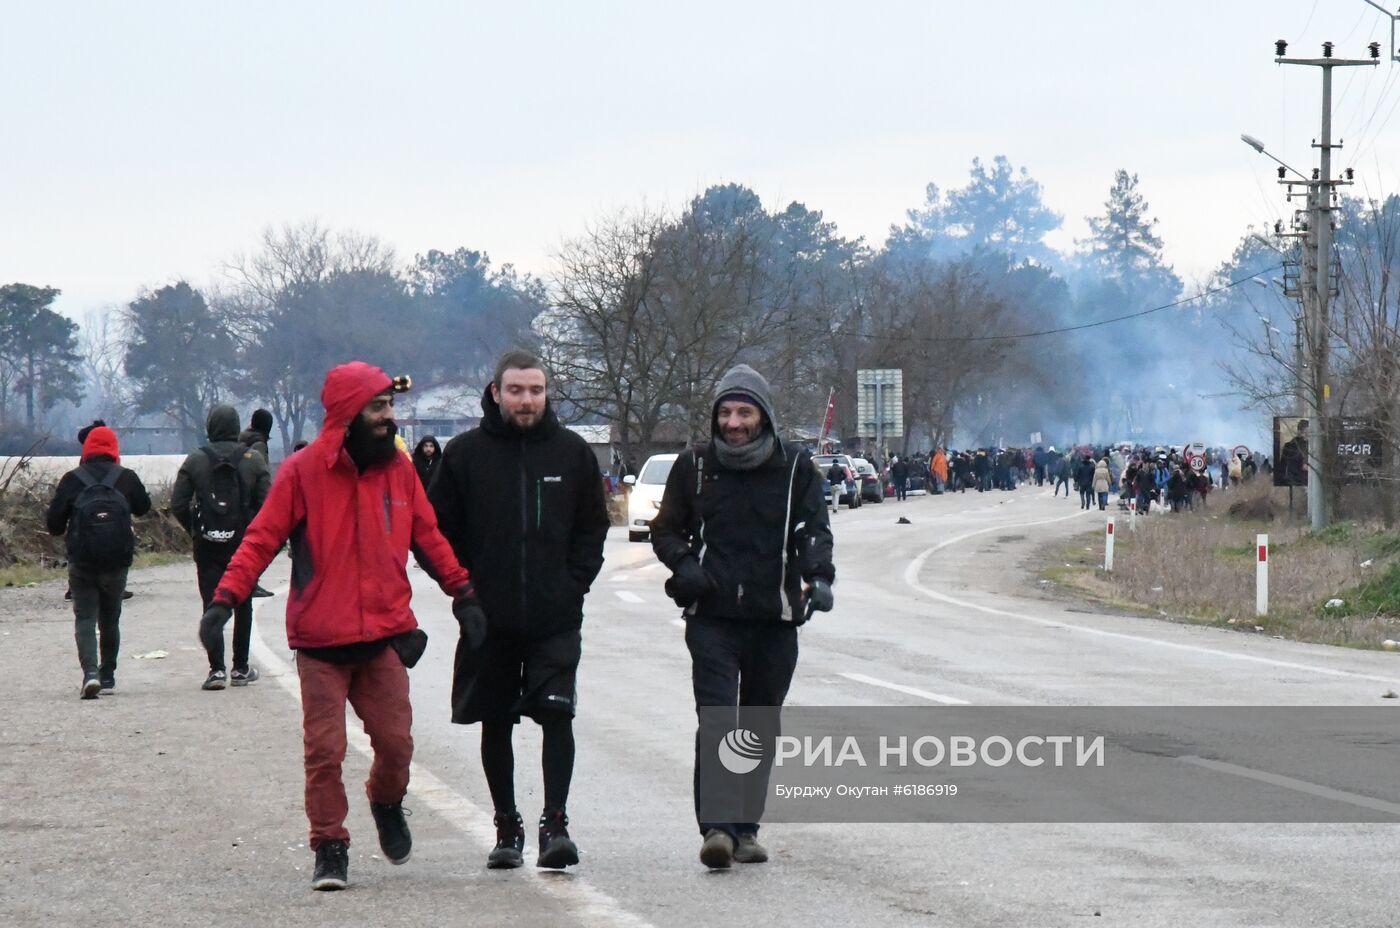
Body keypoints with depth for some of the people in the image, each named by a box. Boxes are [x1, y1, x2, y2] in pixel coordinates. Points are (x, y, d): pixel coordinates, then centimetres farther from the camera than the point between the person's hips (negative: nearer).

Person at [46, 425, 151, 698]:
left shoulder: (72, 480, -3)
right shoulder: (127, 478, 1)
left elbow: (54, 523, -2)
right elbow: (143, 507, 17)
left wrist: (63, 531, 20)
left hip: (82, 563, -2)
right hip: (117, 563, 2)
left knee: (85, 619, -1)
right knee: (110, 619, 17)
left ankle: (90, 672, -21)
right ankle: (107, 676, 22)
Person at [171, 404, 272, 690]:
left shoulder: (196, 461, -3)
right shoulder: (254, 460, -3)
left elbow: (178, 504, -5)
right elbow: (266, 503, -7)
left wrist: (194, 530, 9)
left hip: (208, 545, -1)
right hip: (243, 542, 1)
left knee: (212, 605, 2)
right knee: (243, 604, 14)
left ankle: (217, 669, -9)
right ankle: (241, 668, 16)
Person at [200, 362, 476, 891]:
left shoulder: (398, 471, 7)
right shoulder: (303, 471, -5)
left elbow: (427, 537, 18)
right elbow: (262, 539, -5)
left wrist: (462, 591, 14)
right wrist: (226, 598, -13)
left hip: (385, 634, 3)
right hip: (321, 640, -3)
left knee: (396, 741, 2)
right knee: (324, 749, -4)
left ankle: (387, 804, 33)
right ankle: (330, 848, 8)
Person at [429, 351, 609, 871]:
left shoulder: (572, 453, 5)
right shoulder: (465, 454, 0)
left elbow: (593, 527, 13)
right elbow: (438, 530, 5)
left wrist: (576, 583, 1)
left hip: (556, 618, 0)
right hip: (487, 618, 0)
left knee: (557, 713, -12)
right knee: (496, 724, 8)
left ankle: (555, 823, -10)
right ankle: (507, 827, 19)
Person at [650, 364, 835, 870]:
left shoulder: (794, 468, 4)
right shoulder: (694, 467, 6)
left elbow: (814, 530, 0)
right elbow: (666, 529, 14)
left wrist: (818, 576, -20)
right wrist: (684, 563, -7)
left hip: (774, 619, 1)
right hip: (712, 618, -1)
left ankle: (745, 828, 20)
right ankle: (716, 827, -20)